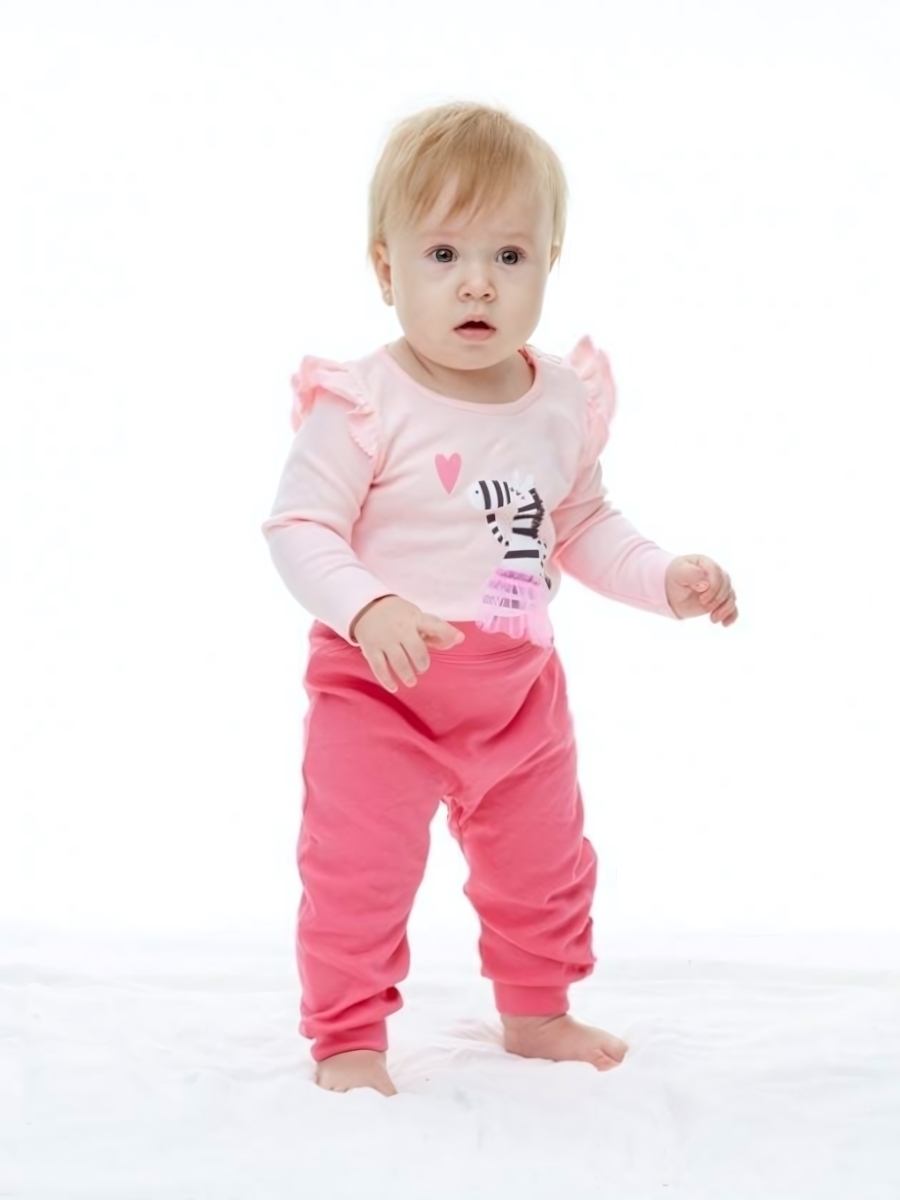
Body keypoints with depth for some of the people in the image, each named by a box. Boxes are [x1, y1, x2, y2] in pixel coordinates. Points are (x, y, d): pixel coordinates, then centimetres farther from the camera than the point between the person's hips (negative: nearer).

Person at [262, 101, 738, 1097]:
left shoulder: (564, 401, -2)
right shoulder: (364, 405, -19)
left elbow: (584, 524, 10)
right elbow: (298, 528, -20)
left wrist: (667, 580, -3)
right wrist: (367, 608, -36)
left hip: (519, 690, 6)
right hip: (379, 688, -5)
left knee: (544, 863, 20)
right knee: (359, 872, -4)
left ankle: (536, 1012, 42)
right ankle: (346, 1038, 16)